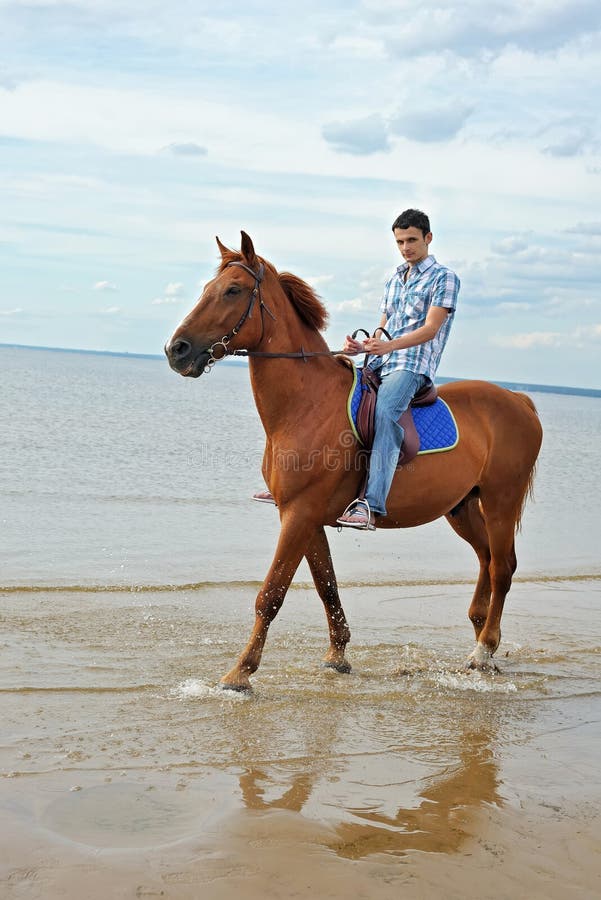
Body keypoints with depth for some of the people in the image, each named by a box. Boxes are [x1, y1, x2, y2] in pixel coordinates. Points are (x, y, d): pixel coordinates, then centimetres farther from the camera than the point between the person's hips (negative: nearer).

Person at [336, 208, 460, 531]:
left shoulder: (444, 278, 0)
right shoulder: (394, 280, 23)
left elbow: (430, 328, -11)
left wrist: (389, 346, -26)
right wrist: (359, 346, 1)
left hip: (413, 366, -8)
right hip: (379, 364, 8)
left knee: (385, 411, -35)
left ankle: (371, 504, -47)